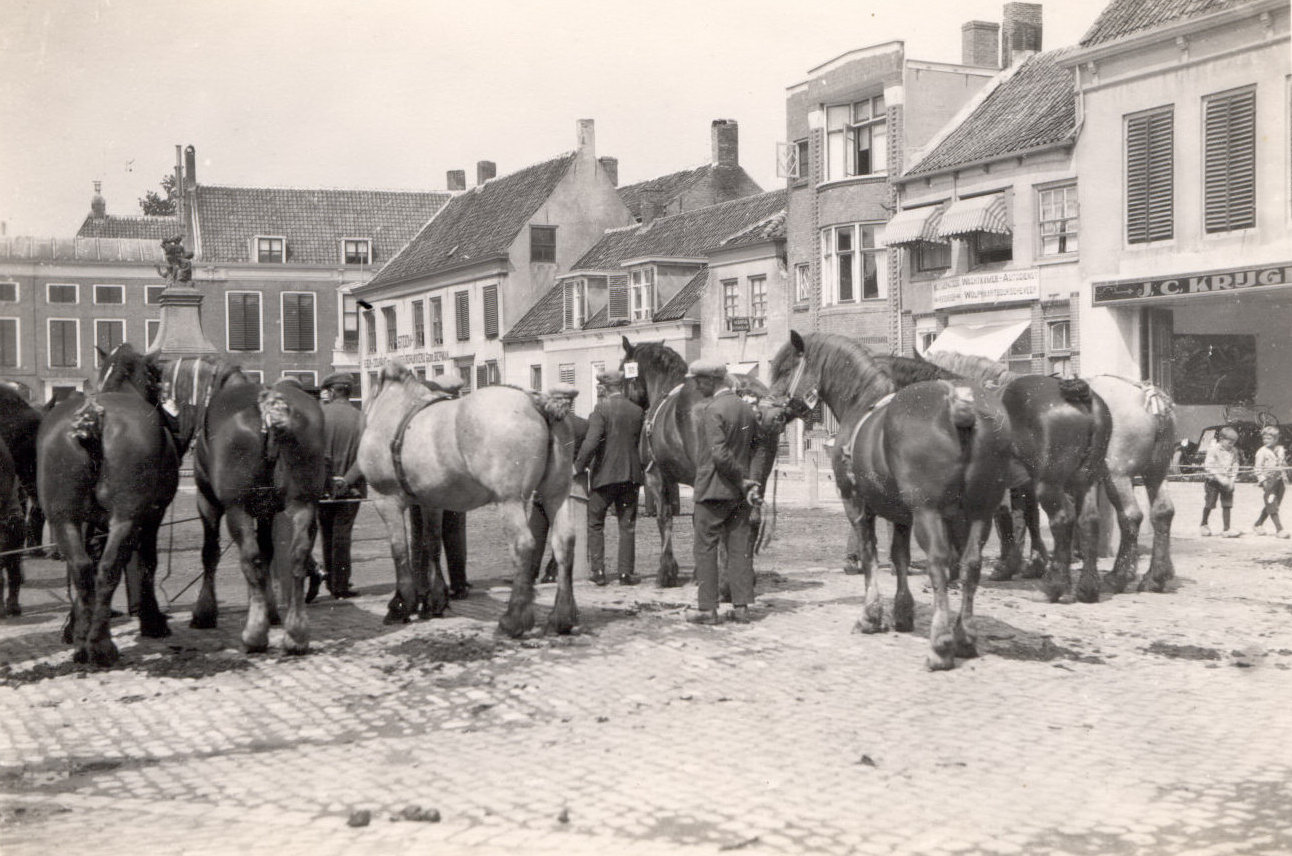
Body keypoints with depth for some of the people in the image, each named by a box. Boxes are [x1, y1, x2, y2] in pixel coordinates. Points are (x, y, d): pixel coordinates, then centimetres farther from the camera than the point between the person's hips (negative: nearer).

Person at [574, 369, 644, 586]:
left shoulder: (602, 409, -11)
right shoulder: (638, 411, 3)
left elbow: (591, 442, -19)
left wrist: (578, 466, -11)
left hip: (605, 474, -3)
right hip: (631, 475, 4)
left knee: (595, 523, 10)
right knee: (627, 526, 9)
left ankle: (597, 572, 7)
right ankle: (626, 573, 7)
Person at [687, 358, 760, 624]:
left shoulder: (712, 410, -15)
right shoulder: (746, 408, 10)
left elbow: (719, 453, -23)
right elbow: (756, 449, 14)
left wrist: (743, 479, -14)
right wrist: (746, 479, 12)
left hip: (712, 490, -7)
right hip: (740, 493, 7)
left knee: (706, 548, 1)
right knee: (740, 548, 9)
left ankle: (708, 609, 1)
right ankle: (741, 607, 11)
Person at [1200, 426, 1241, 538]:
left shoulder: (1234, 452, 4)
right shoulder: (1213, 449, -11)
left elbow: (1235, 466, 7)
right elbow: (1209, 466, -16)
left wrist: (1232, 480, -6)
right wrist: (1220, 478, -21)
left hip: (1227, 481, 4)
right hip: (1213, 481, -4)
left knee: (1227, 505, 1)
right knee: (1209, 504, 5)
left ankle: (1227, 529, 3)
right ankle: (1204, 525, 26)